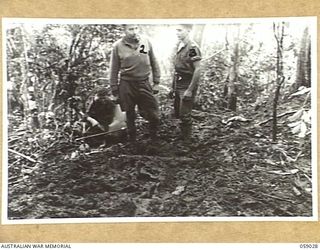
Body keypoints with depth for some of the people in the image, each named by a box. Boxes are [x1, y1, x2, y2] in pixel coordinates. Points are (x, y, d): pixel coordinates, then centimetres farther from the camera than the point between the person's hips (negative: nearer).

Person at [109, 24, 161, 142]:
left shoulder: (146, 42, 0)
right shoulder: (118, 46, -6)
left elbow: (154, 63, 8)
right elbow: (114, 70, 0)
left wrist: (156, 82, 7)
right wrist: (115, 90, 1)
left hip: (144, 83, 2)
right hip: (127, 85, -1)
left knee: (153, 114, 1)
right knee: (130, 115, 10)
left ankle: (154, 138, 23)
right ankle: (132, 139, 28)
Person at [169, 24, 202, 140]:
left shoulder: (192, 47, -16)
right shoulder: (180, 46, 10)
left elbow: (197, 70, -19)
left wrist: (190, 90, -21)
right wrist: (173, 87, 17)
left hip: (187, 86, -8)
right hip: (178, 86, 8)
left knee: (184, 115, -3)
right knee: (177, 113, 15)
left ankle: (186, 139, 11)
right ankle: (181, 135, 30)